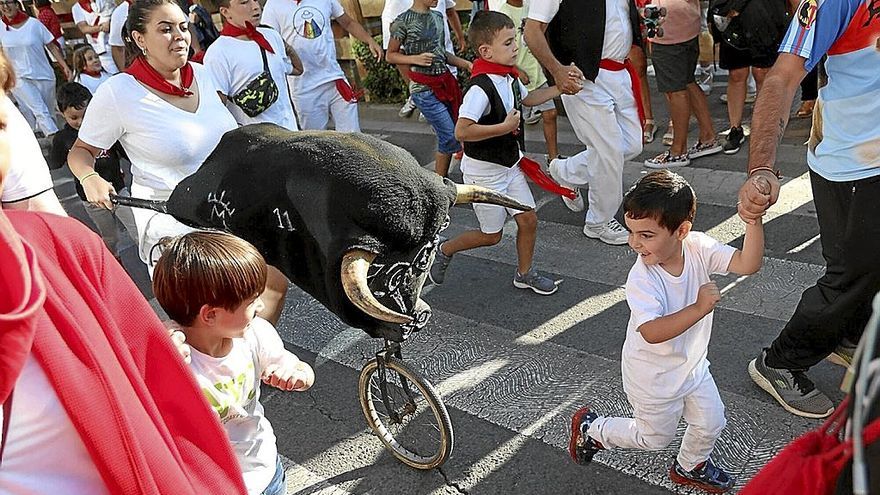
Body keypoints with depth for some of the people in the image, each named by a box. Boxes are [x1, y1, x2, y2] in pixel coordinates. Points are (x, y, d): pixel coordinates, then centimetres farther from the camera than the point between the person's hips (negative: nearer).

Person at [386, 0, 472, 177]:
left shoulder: (438, 17, 12)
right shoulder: (403, 21, -8)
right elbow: (390, 56, -1)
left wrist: (465, 64, 9)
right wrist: (416, 59, -16)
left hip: (445, 82, 7)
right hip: (423, 88, -7)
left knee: (448, 137, 6)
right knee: (451, 138, -9)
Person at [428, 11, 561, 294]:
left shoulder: (509, 77, 1)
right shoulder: (481, 87, -28)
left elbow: (527, 98, 22)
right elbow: (461, 131, -36)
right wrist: (505, 127, -30)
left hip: (510, 165, 8)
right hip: (484, 171, -8)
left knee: (528, 220, 9)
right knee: (492, 235, 6)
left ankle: (524, 274, 28)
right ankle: (444, 251, 28)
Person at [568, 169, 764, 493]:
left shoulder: (698, 248, -19)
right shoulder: (641, 279, -33)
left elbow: (747, 264, -28)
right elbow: (651, 332, -43)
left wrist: (753, 221, -41)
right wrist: (698, 308, -50)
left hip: (692, 364, 5)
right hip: (653, 377, -5)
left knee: (711, 424, 20)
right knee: (655, 438, 17)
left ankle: (690, 467, 50)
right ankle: (590, 428, 37)